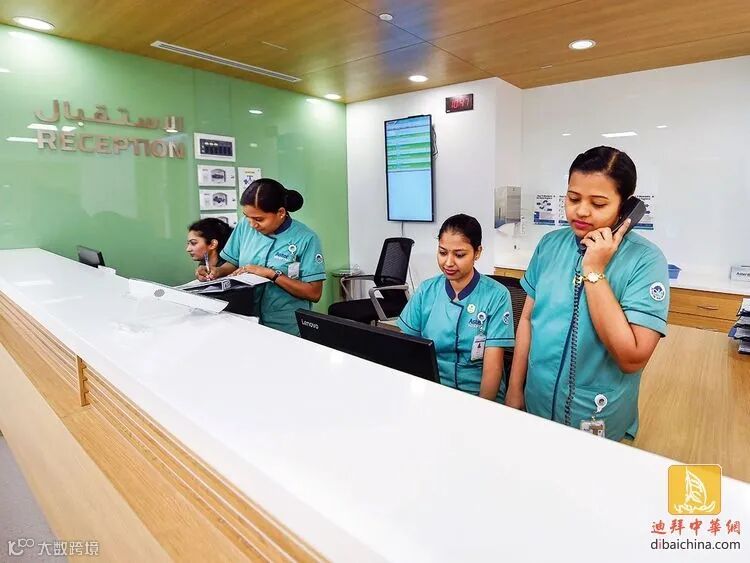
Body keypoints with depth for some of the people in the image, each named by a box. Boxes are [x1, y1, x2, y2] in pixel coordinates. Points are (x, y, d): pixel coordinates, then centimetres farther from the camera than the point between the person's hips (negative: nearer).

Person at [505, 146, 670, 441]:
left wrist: (594, 271, -24)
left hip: (599, 422, -3)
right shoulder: (549, 244, -4)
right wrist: (514, 392, 2)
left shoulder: (645, 259, -16)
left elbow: (633, 359, -23)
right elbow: (527, 319, 1)